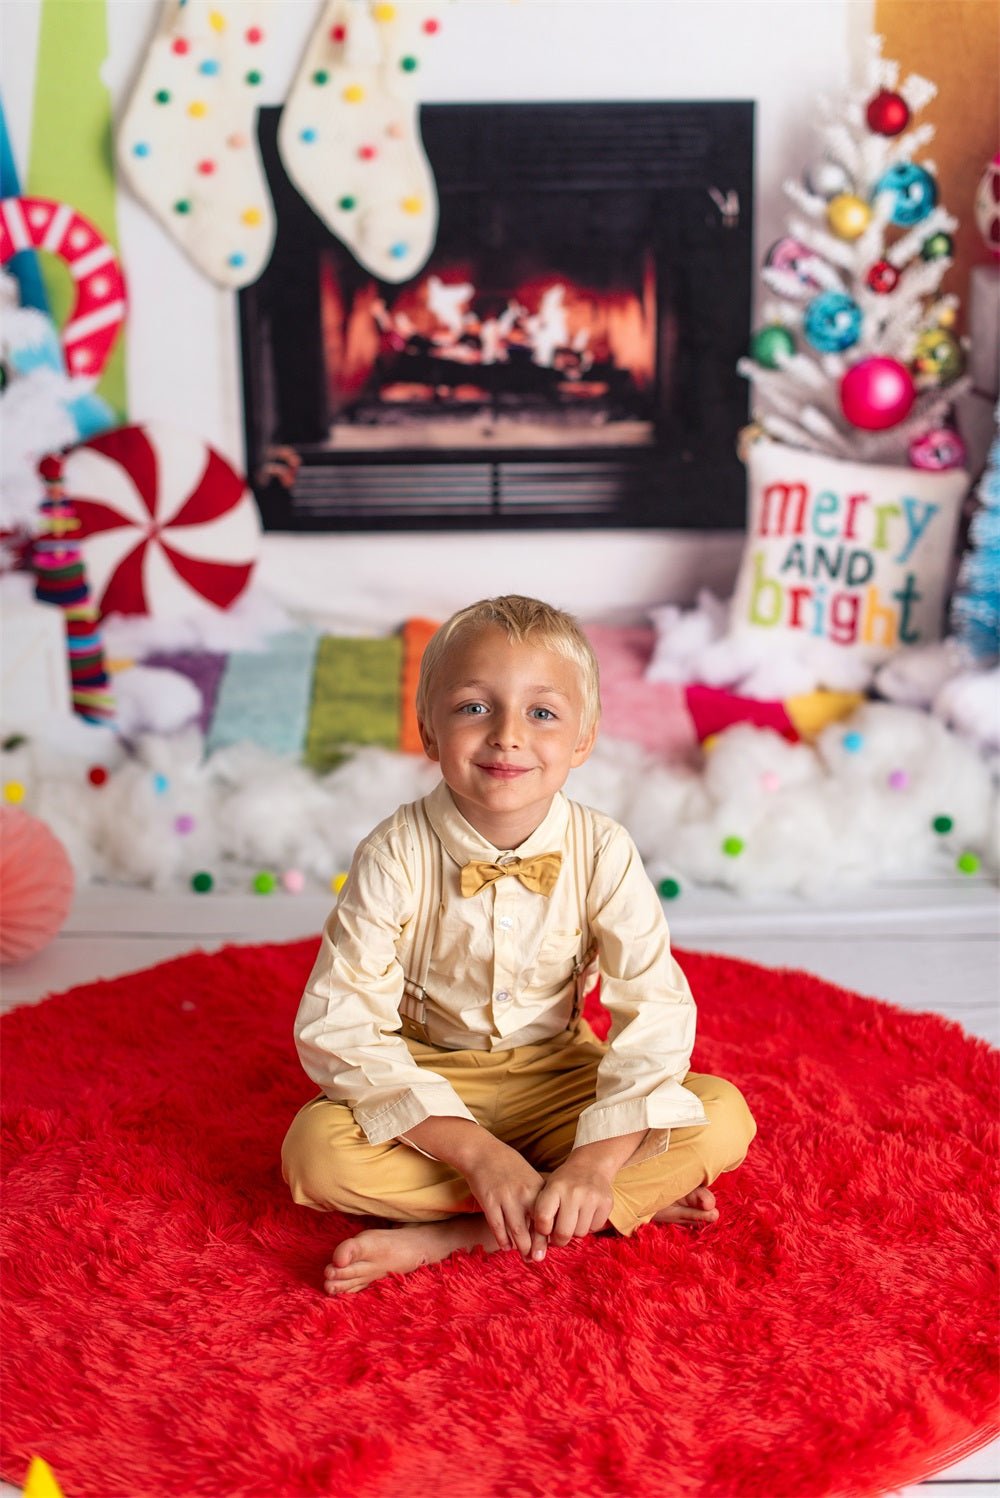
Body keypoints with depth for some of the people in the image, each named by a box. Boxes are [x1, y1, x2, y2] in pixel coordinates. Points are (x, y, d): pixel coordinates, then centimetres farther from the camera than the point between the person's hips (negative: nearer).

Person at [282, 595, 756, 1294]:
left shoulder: (603, 853, -15)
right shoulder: (396, 856, -19)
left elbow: (655, 1011, -19)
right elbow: (338, 1025, -23)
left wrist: (597, 1161, -33)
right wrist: (475, 1152, -31)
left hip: (557, 1078, 1)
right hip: (427, 1087, -1)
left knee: (723, 1120, -21)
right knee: (316, 1150, -30)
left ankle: (445, 1238, -25)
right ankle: (636, 1202, -23)